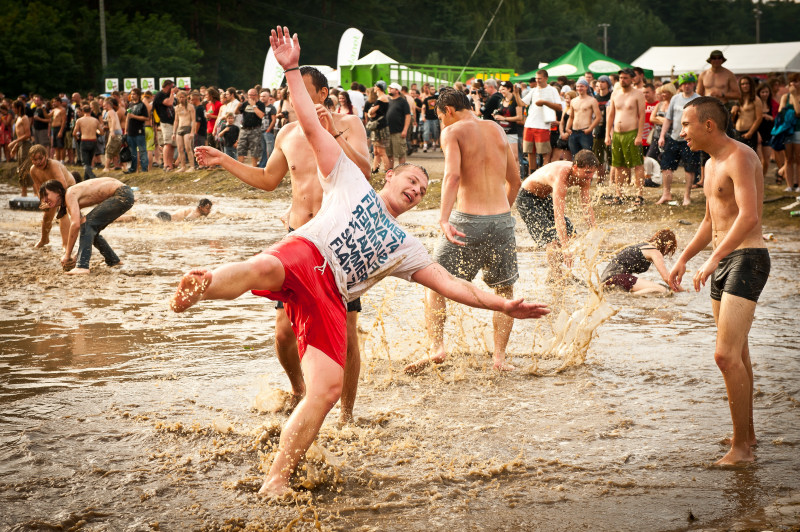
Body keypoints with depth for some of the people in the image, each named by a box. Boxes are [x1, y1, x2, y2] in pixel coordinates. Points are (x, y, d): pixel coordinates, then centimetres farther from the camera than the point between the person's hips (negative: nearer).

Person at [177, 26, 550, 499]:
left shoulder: (407, 247, 30)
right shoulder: (352, 180, 21)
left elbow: (452, 285, 25)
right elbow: (313, 126, 14)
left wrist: (503, 305, 14)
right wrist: (292, 70, 6)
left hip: (329, 296, 4)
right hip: (304, 254, -3)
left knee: (329, 388, -14)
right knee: (262, 268, -43)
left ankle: (277, 480, -8)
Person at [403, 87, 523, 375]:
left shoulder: (453, 132, -2)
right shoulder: (497, 129, 14)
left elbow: (453, 174, -20)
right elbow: (514, 181, 22)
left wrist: (443, 218, -28)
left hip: (468, 220, -4)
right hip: (502, 218, 4)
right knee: (504, 290, 19)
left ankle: (436, 347, -5)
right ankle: (500, 356, 10)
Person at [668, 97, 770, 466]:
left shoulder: (740, 158, -14)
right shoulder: (711, 164, 17)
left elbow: (749, 216, -28)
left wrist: (714, 258, -34)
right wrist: (683, 259, 23)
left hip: (746, 259, -10)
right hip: (722, 261, 10)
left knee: (726, 355, -17)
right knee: (737, 355, 17)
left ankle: (741, 447, -10)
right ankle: (746, 433, 30)